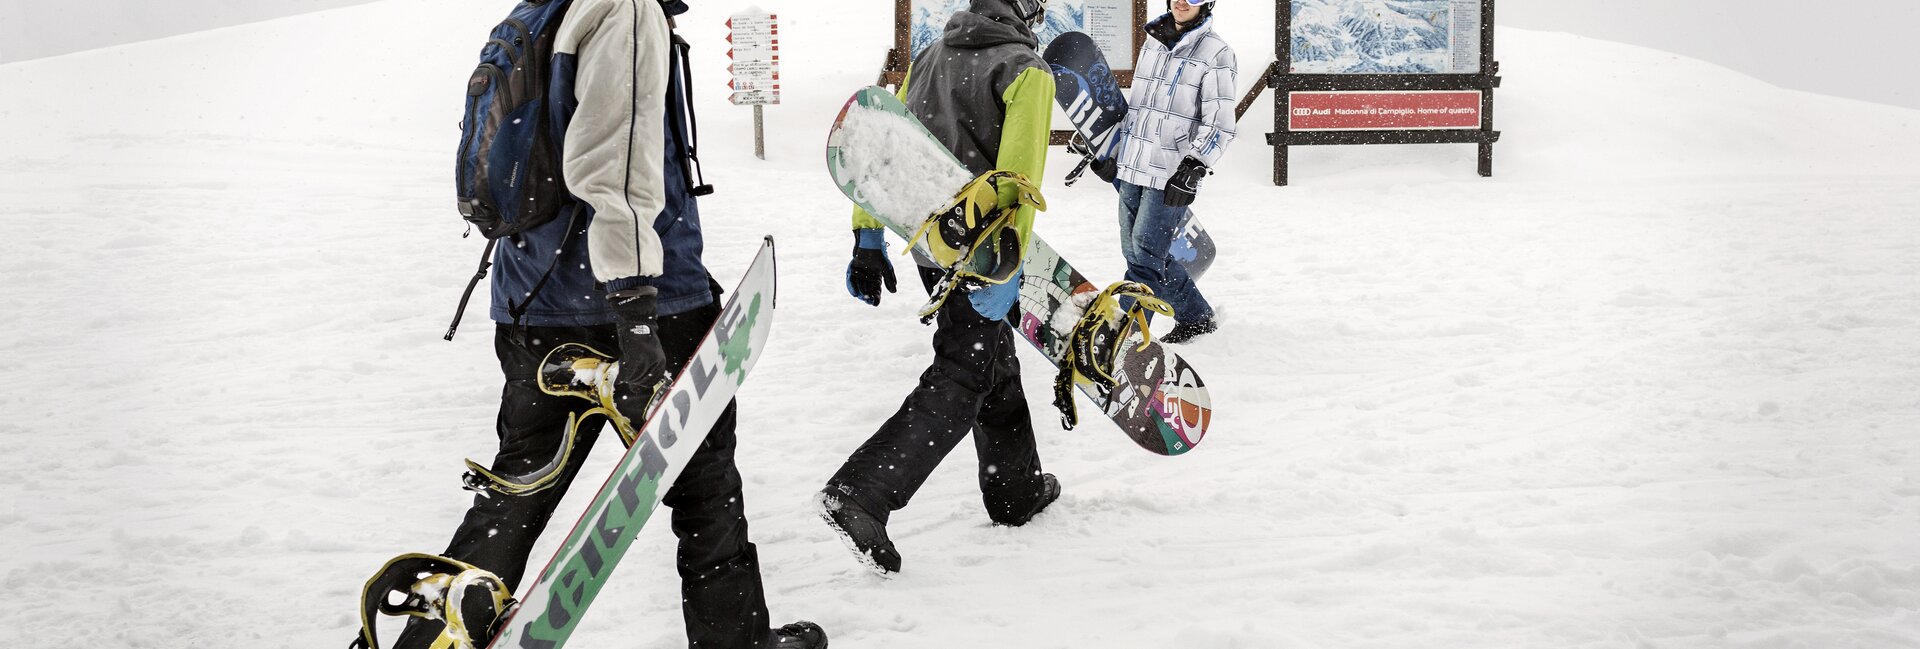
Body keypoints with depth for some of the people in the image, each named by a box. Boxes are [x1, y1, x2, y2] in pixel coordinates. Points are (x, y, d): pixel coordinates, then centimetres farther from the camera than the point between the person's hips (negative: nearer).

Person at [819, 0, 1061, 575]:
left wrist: (868, 239, 13)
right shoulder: (1027, 70, -9)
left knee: (994, 361, 22)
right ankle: (859, 495, -18)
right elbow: (1018, 173, -21)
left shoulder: (928, 59, 13)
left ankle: (1017, 490, 35)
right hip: (979, 245, -8)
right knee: (960, 380, -6)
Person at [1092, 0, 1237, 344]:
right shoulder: (1151, 43, 15)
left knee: (1144, 253, -8)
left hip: (1172, 174, -7)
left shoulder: (1215, 52, -6)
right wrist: (1115, 153, 23)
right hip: (1132, 168, 7)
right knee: (1134, 251, 8)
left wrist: (1193, 167, -18)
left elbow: (1219, 124, -10)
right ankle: (1196, 317, 20)